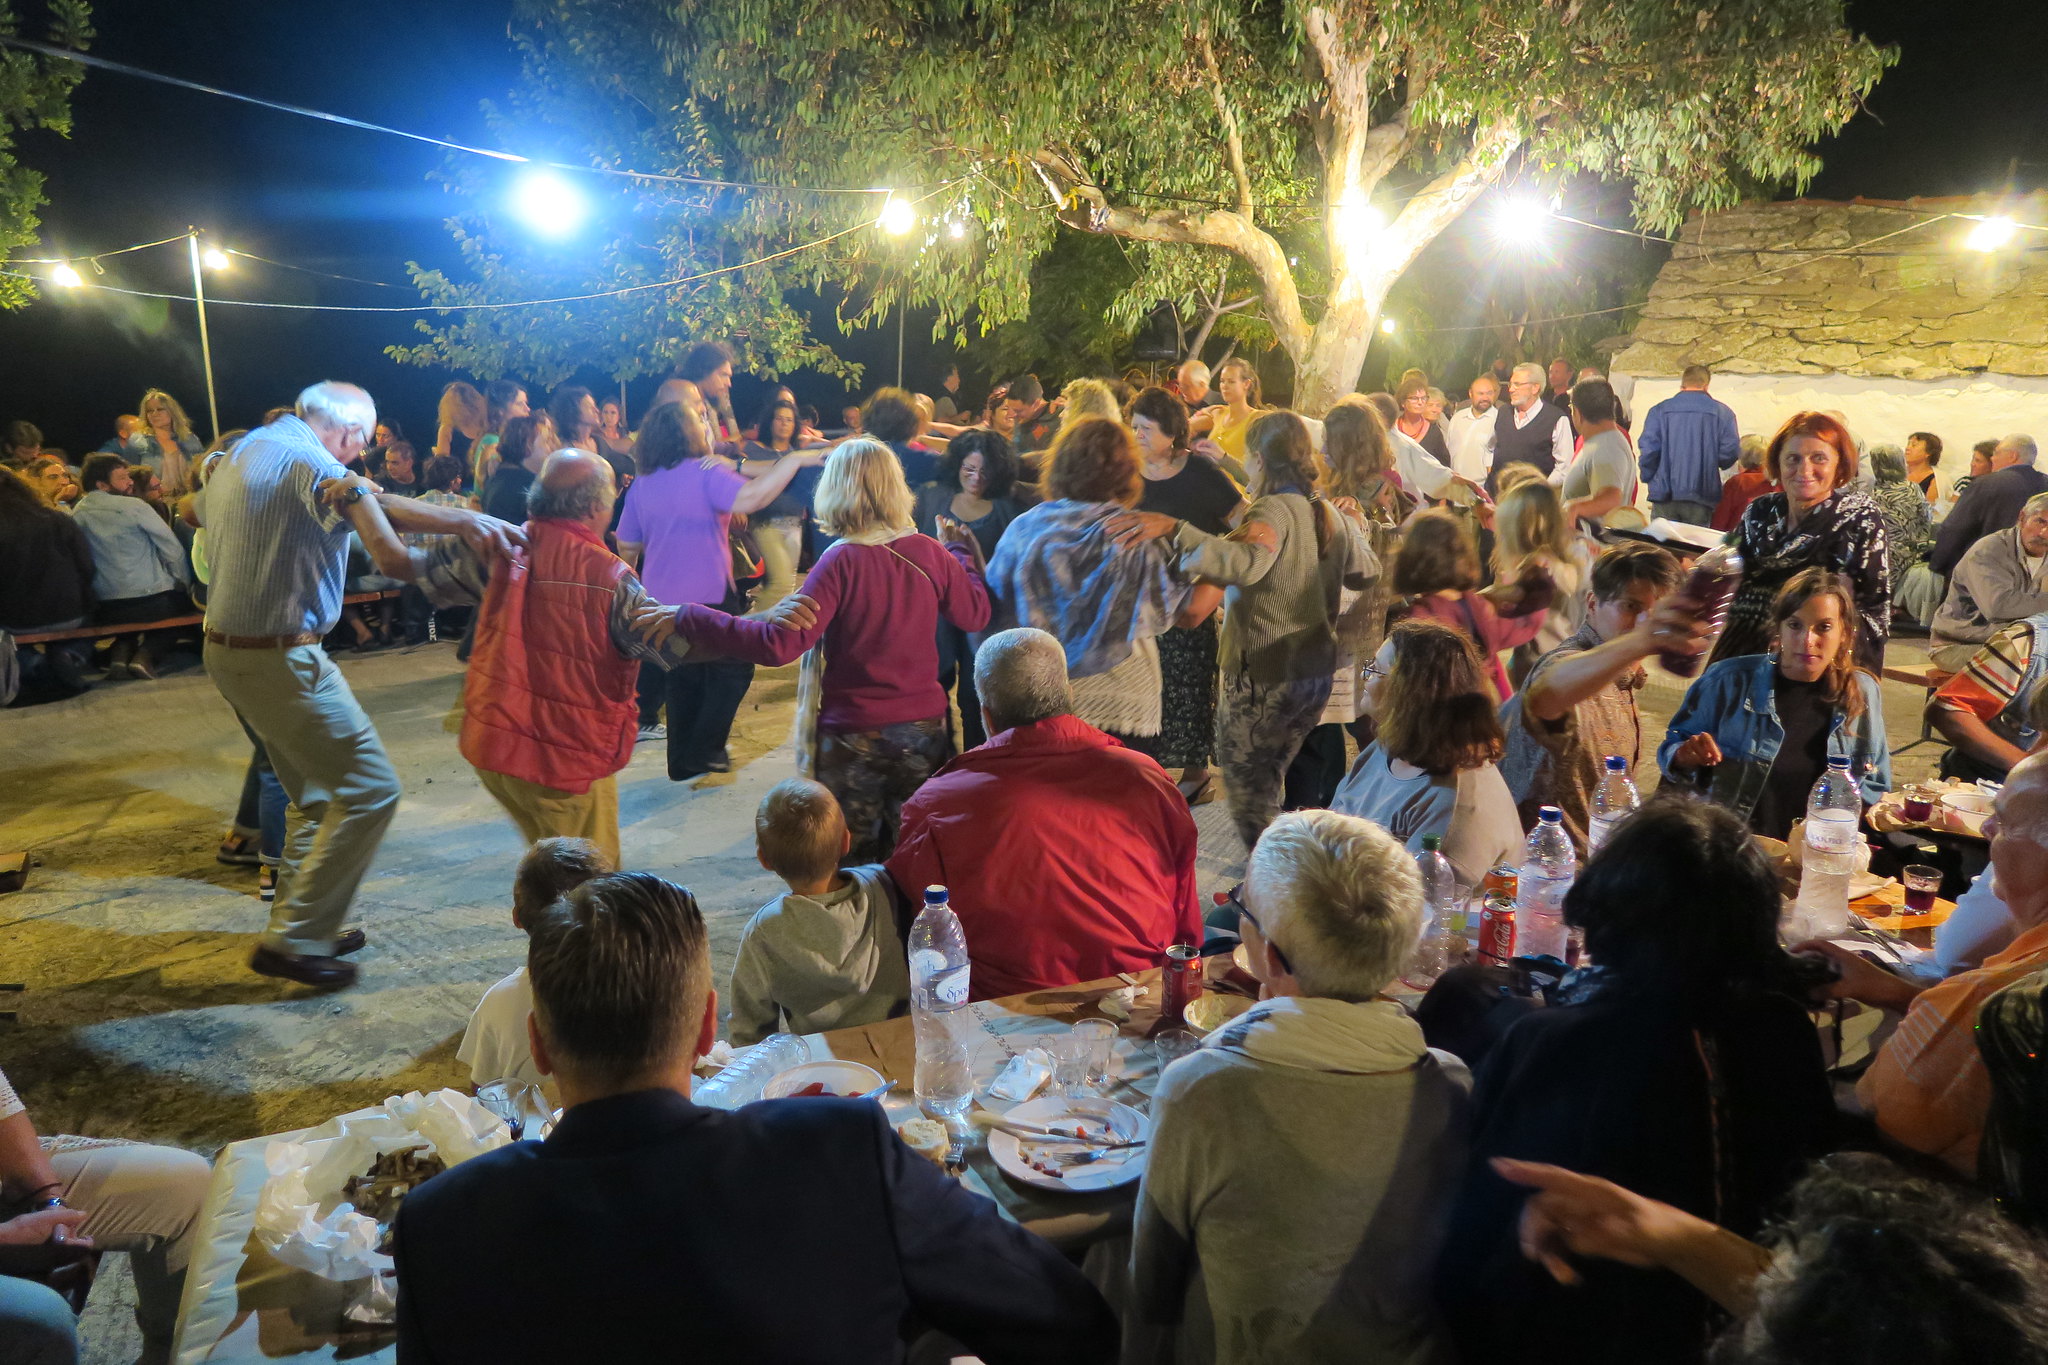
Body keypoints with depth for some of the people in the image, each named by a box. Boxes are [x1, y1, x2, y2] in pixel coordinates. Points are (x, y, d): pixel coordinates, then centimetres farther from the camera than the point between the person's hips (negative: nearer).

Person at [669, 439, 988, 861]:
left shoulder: (843, 561, -19)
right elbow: (975, 613, 10)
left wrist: (688, 618, -22)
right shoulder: (930, 553, -6)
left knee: (853, 863, 13)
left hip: (855, 738, -4)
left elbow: (779, 644, -25)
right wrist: (961, 550, 25)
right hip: (925, 729, 4)